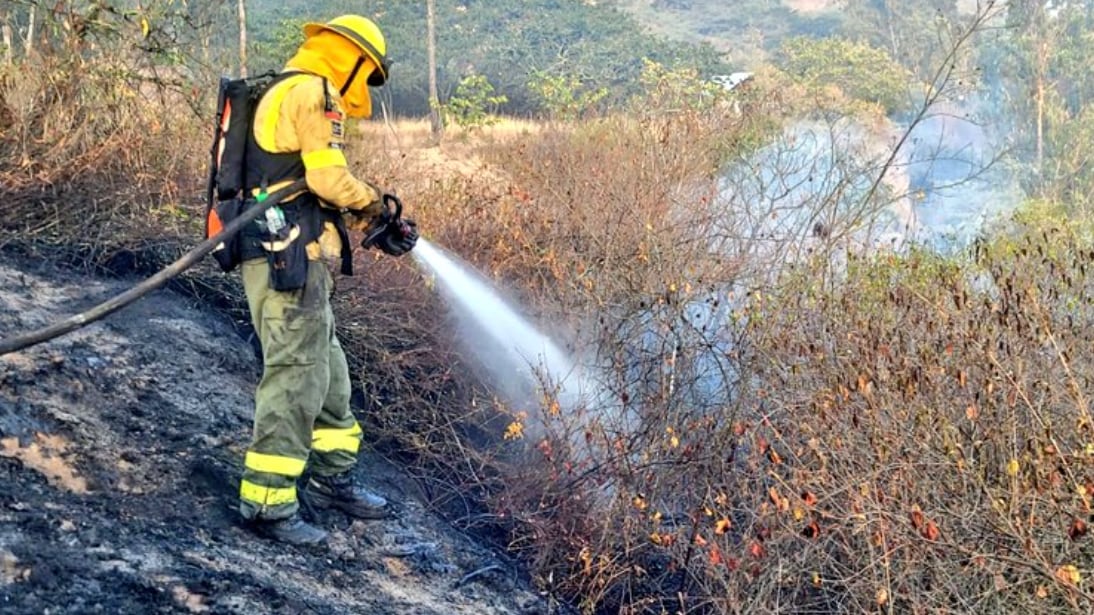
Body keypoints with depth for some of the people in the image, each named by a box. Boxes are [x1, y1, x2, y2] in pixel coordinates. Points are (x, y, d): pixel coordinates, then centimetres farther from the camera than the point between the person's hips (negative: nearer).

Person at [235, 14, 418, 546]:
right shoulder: (313, 91, -8)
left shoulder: (286, 94, 25)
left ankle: (329, 477, 29)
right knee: (295, 377, -8)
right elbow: (328, 179, -18)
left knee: (327, 370, 18)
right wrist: (373, 203, 0)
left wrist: (374, 230, 17)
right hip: (290, 260, -11)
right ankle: (266, 503, -3)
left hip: (289, 258, 11)